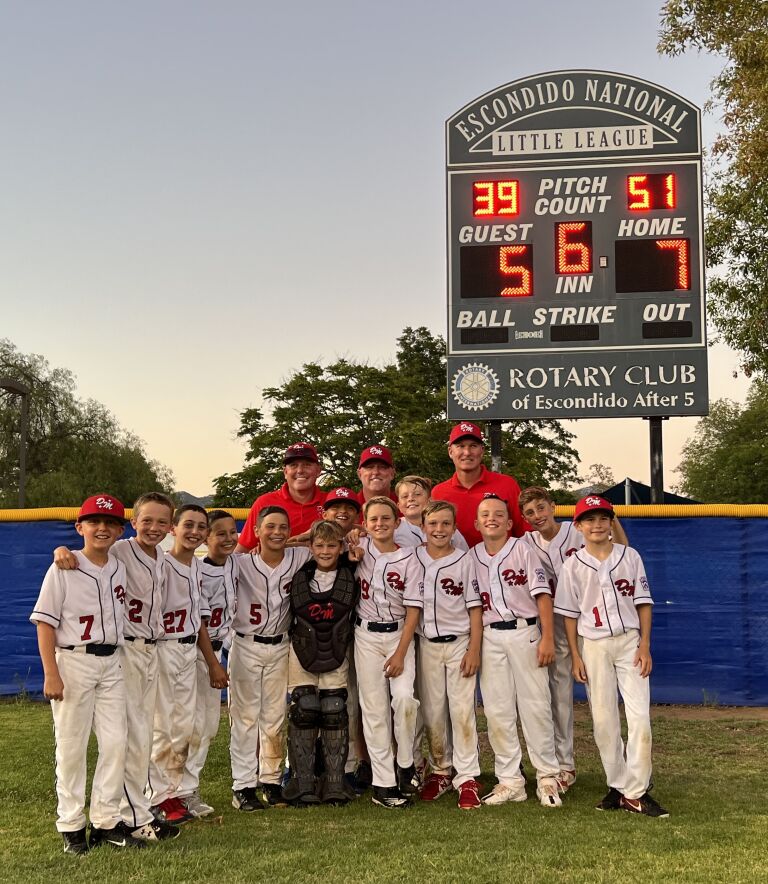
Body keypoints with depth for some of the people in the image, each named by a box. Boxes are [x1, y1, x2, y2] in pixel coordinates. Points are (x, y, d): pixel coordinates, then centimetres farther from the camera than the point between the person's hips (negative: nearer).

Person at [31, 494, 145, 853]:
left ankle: (107, 821, 13)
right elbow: (45, 623, -9)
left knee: (115, 743, 3)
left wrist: (117, 660, 13)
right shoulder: (63, 569, -8)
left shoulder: (119, 569, 7)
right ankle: (71, 827, 13)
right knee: (71, 746, 3)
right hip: (73, 661, -5)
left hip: (111, 662, 5)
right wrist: (51, 674, -15)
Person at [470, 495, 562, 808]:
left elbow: (542, 595, -4)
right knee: (497, 710, 3)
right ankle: (510, 781, 12)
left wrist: (547, 638, -11)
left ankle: (547, 777, 9)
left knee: (536, 705, -2)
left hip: (524, 632, -3)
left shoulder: (522, 550, 0)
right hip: (489, 637, 3)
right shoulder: (471, 557, 8)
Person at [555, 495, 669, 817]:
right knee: (603, 721, 4)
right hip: (593, 645, 0)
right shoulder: (573, 564, 1)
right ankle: (619, 785, 16)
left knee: (640, 717, -8)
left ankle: (636, 792, -2)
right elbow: (569, 613, 3)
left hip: (629, 641, 0)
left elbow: (643, 603, 3)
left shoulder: (629, 556, 3)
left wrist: (644, 645, -5)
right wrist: (575, 655, -2)